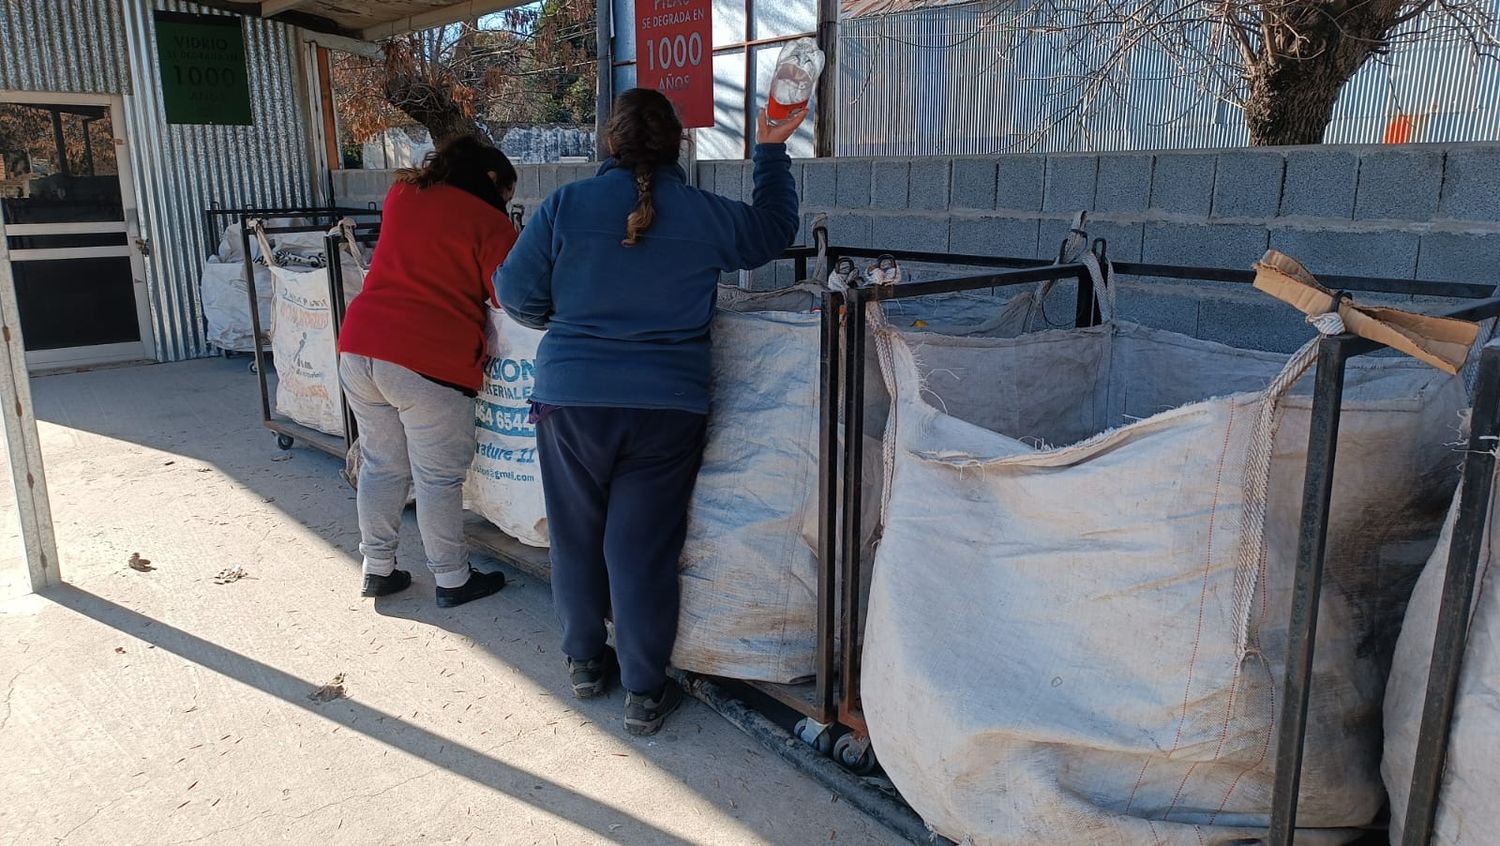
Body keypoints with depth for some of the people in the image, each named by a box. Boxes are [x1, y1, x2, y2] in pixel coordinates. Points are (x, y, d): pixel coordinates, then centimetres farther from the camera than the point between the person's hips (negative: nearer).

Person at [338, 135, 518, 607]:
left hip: (359, 346, 7)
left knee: (381, 465, 18)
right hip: (428, 360, -6)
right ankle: (452, 580, 17)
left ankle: (378, 569, 28)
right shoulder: (490, 222, -4)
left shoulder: (403, 192, 15)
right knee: (439, 477, 5)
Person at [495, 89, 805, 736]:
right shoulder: (705, 214, -1)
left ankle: (585, 661, 34)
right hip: (668, 407, 0)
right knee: (643, 546, 6)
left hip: (571, 398, 0)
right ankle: (644, 693, 17)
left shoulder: (566, 205, -4)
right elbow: (772, 230, 19)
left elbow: (516, 293, 1)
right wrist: (771, 150, 29)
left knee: (576, 535, 17)